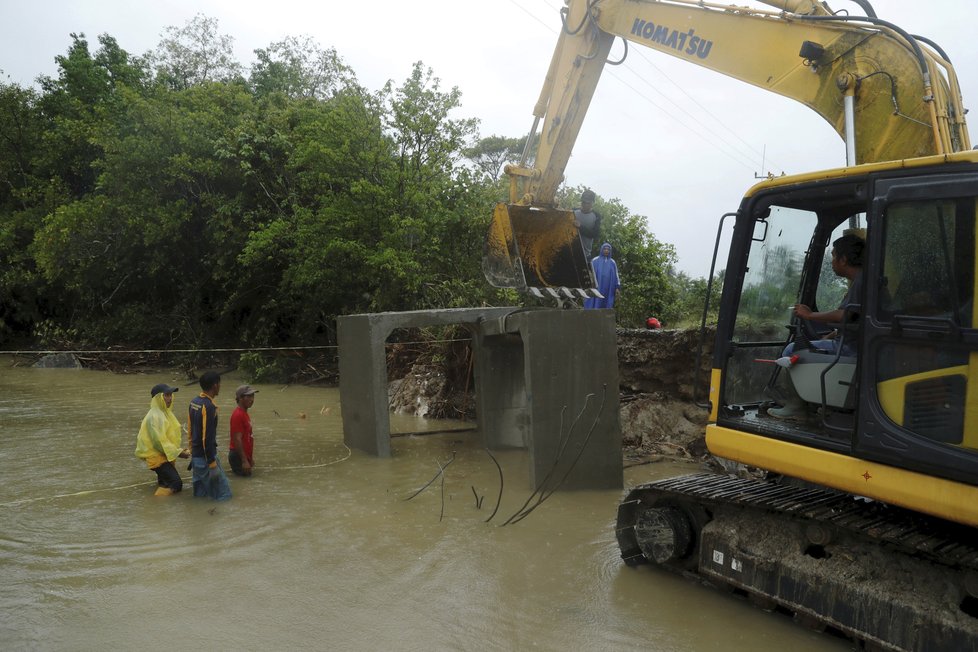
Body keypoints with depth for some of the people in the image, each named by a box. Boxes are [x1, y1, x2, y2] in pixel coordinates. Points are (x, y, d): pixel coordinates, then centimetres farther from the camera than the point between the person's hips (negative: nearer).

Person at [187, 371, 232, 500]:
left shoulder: (194, 403, 7)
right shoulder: (209, 407, -21)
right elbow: (207, 438, -22)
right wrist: (212, 463, -19)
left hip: (196, 456, 9)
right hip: (205, 457, -9)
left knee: (200, 494, 16)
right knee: (224, 494, -5)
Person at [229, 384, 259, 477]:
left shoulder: (245, 414, 13)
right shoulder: (238, 415, -17)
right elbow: (237, 439, -22)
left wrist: (250, 458, 20)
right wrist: (244, 461, -23)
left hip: (245, 455, 9)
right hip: (238, 456, -9)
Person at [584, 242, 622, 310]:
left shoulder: (612, 262, 13)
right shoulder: (595, 261, 5)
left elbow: (616, 275, 11)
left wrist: (617, 288, 1)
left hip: (608, 290, 3)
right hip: (596, 289, -3)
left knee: (607, 307, -1)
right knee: (594, 308, -9)